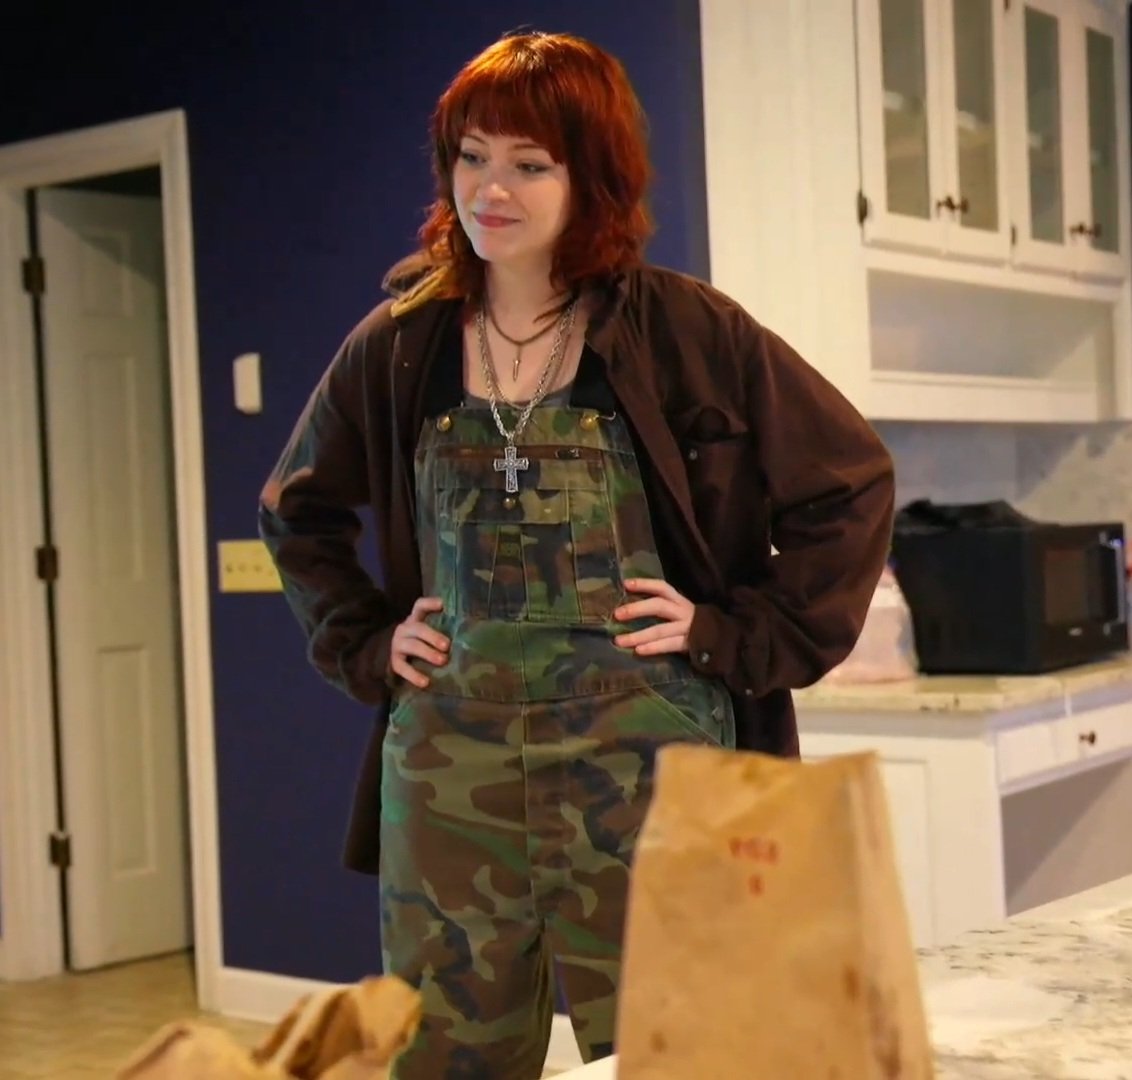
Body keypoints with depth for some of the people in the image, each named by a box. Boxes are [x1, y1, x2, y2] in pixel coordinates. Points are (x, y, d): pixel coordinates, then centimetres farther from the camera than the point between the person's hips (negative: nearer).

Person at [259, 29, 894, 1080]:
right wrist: (363, 640, 10)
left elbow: (851, 480, 2)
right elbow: (296, 509, 22)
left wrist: (742, 636, -4)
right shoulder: (400, 344, 8)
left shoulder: (682, 330, -2)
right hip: (449, 764, 3)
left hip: (643, 754, -3)